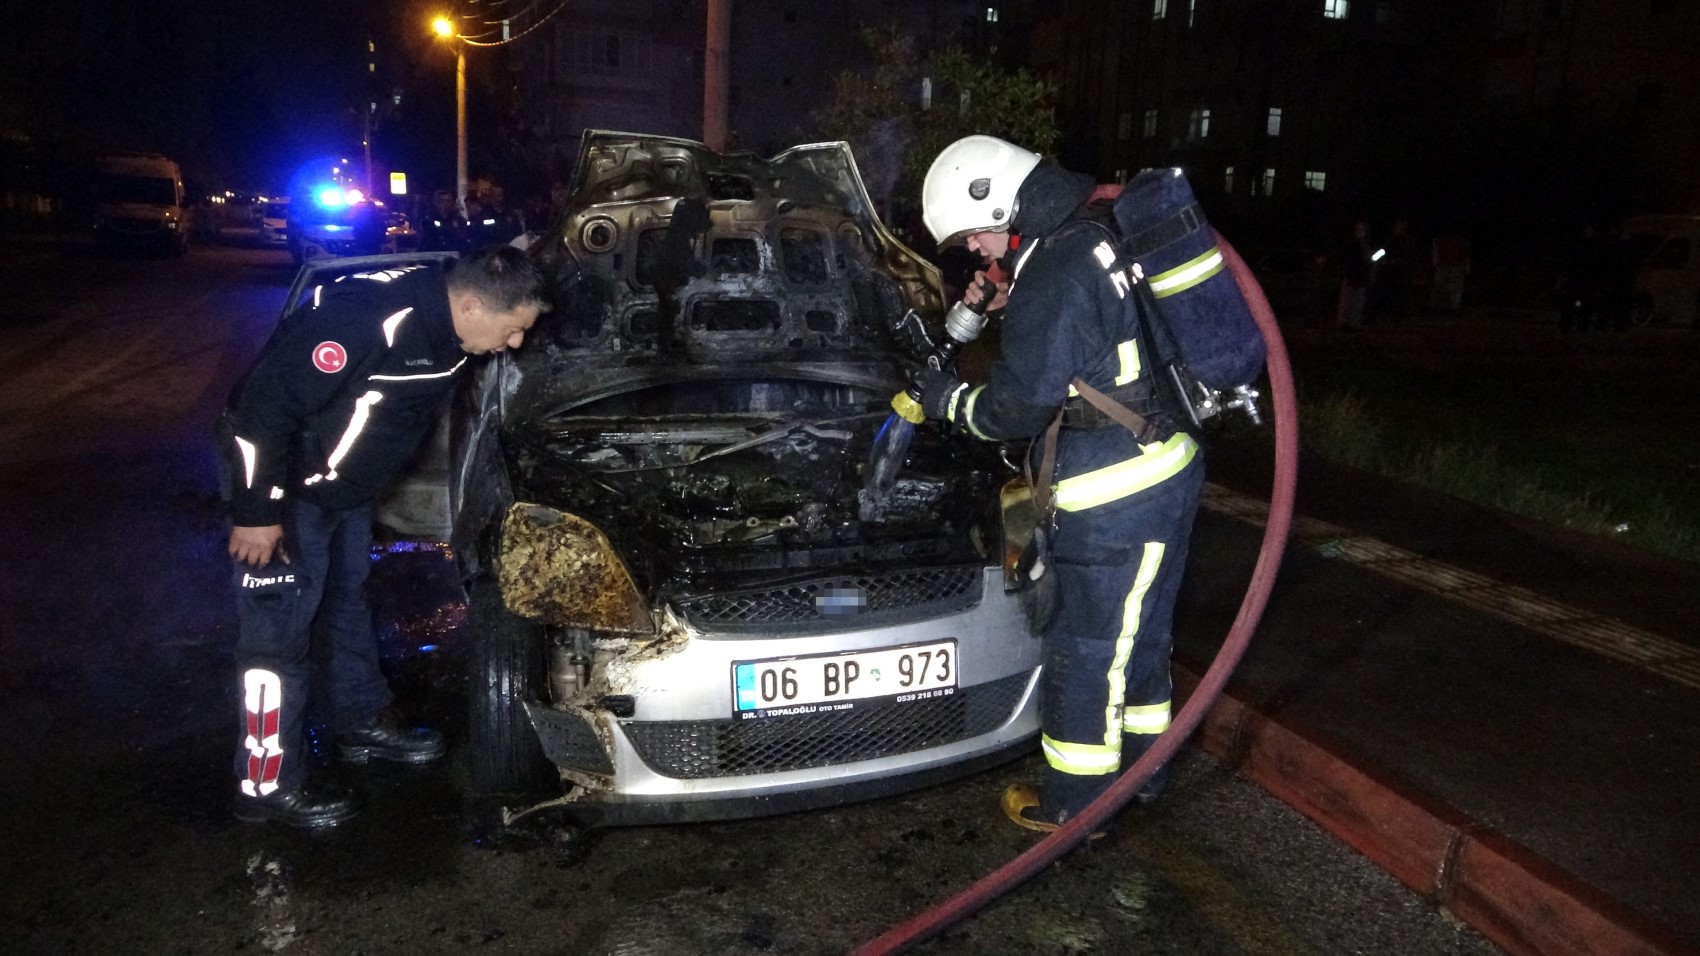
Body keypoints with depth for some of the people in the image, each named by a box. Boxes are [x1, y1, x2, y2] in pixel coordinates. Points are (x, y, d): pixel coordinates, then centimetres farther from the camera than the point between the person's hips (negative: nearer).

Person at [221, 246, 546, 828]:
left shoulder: (448, 331, -7)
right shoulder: (368, 319, -35)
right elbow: (266, 400, -31)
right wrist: (257, 512, -25)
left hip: (350, 486, 9)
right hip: (289, 487, -9)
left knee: (346, 601, 22)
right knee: (280, 632, 0)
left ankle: (363, 723, 41)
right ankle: (267, 787, 14)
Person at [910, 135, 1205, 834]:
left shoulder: (1051, 282, -21)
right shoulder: (1098, 234, 8)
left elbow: (1015, 411, -15)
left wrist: (949, 399, 3)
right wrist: (1008, 304, 13)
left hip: (1119, 495, -10)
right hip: (1168, 464, 10)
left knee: (1086, 648, 4)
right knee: (1135, 631, 22)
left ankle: (1074, 802, 20)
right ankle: (1140, 767, 40)